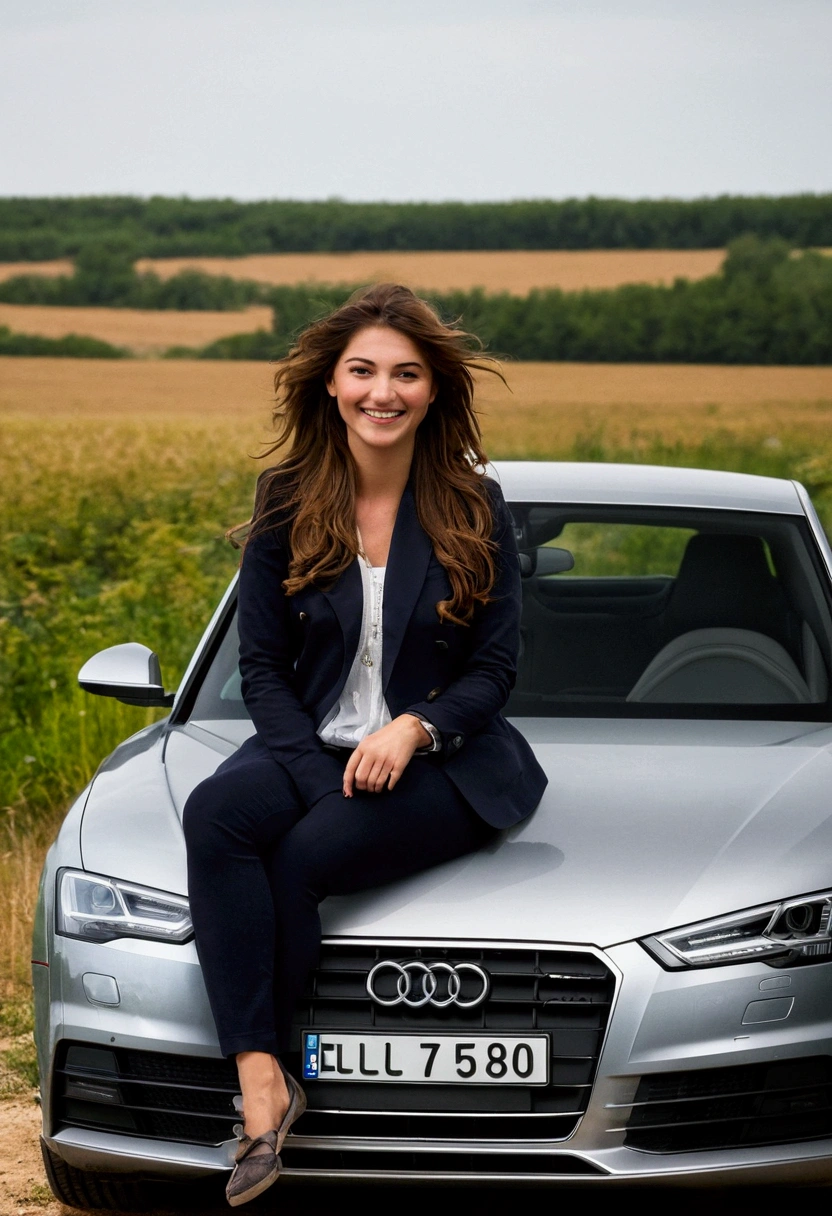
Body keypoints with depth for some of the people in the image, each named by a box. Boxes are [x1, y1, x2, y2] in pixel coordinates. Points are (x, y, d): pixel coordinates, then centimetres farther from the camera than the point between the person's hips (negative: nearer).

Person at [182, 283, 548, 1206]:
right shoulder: (287, 502, 4)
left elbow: (494, 671, 2)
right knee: (215, 815, -31)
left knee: (304, 855, -31)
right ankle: (262, 1081, -36)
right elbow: (262, 666, 4)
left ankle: (254, 1066, -16)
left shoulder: (472, 507, -1)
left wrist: (413, 729, -18)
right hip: (311, 748, 2)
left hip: (440, 761, -2)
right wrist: (325, 779, -11)